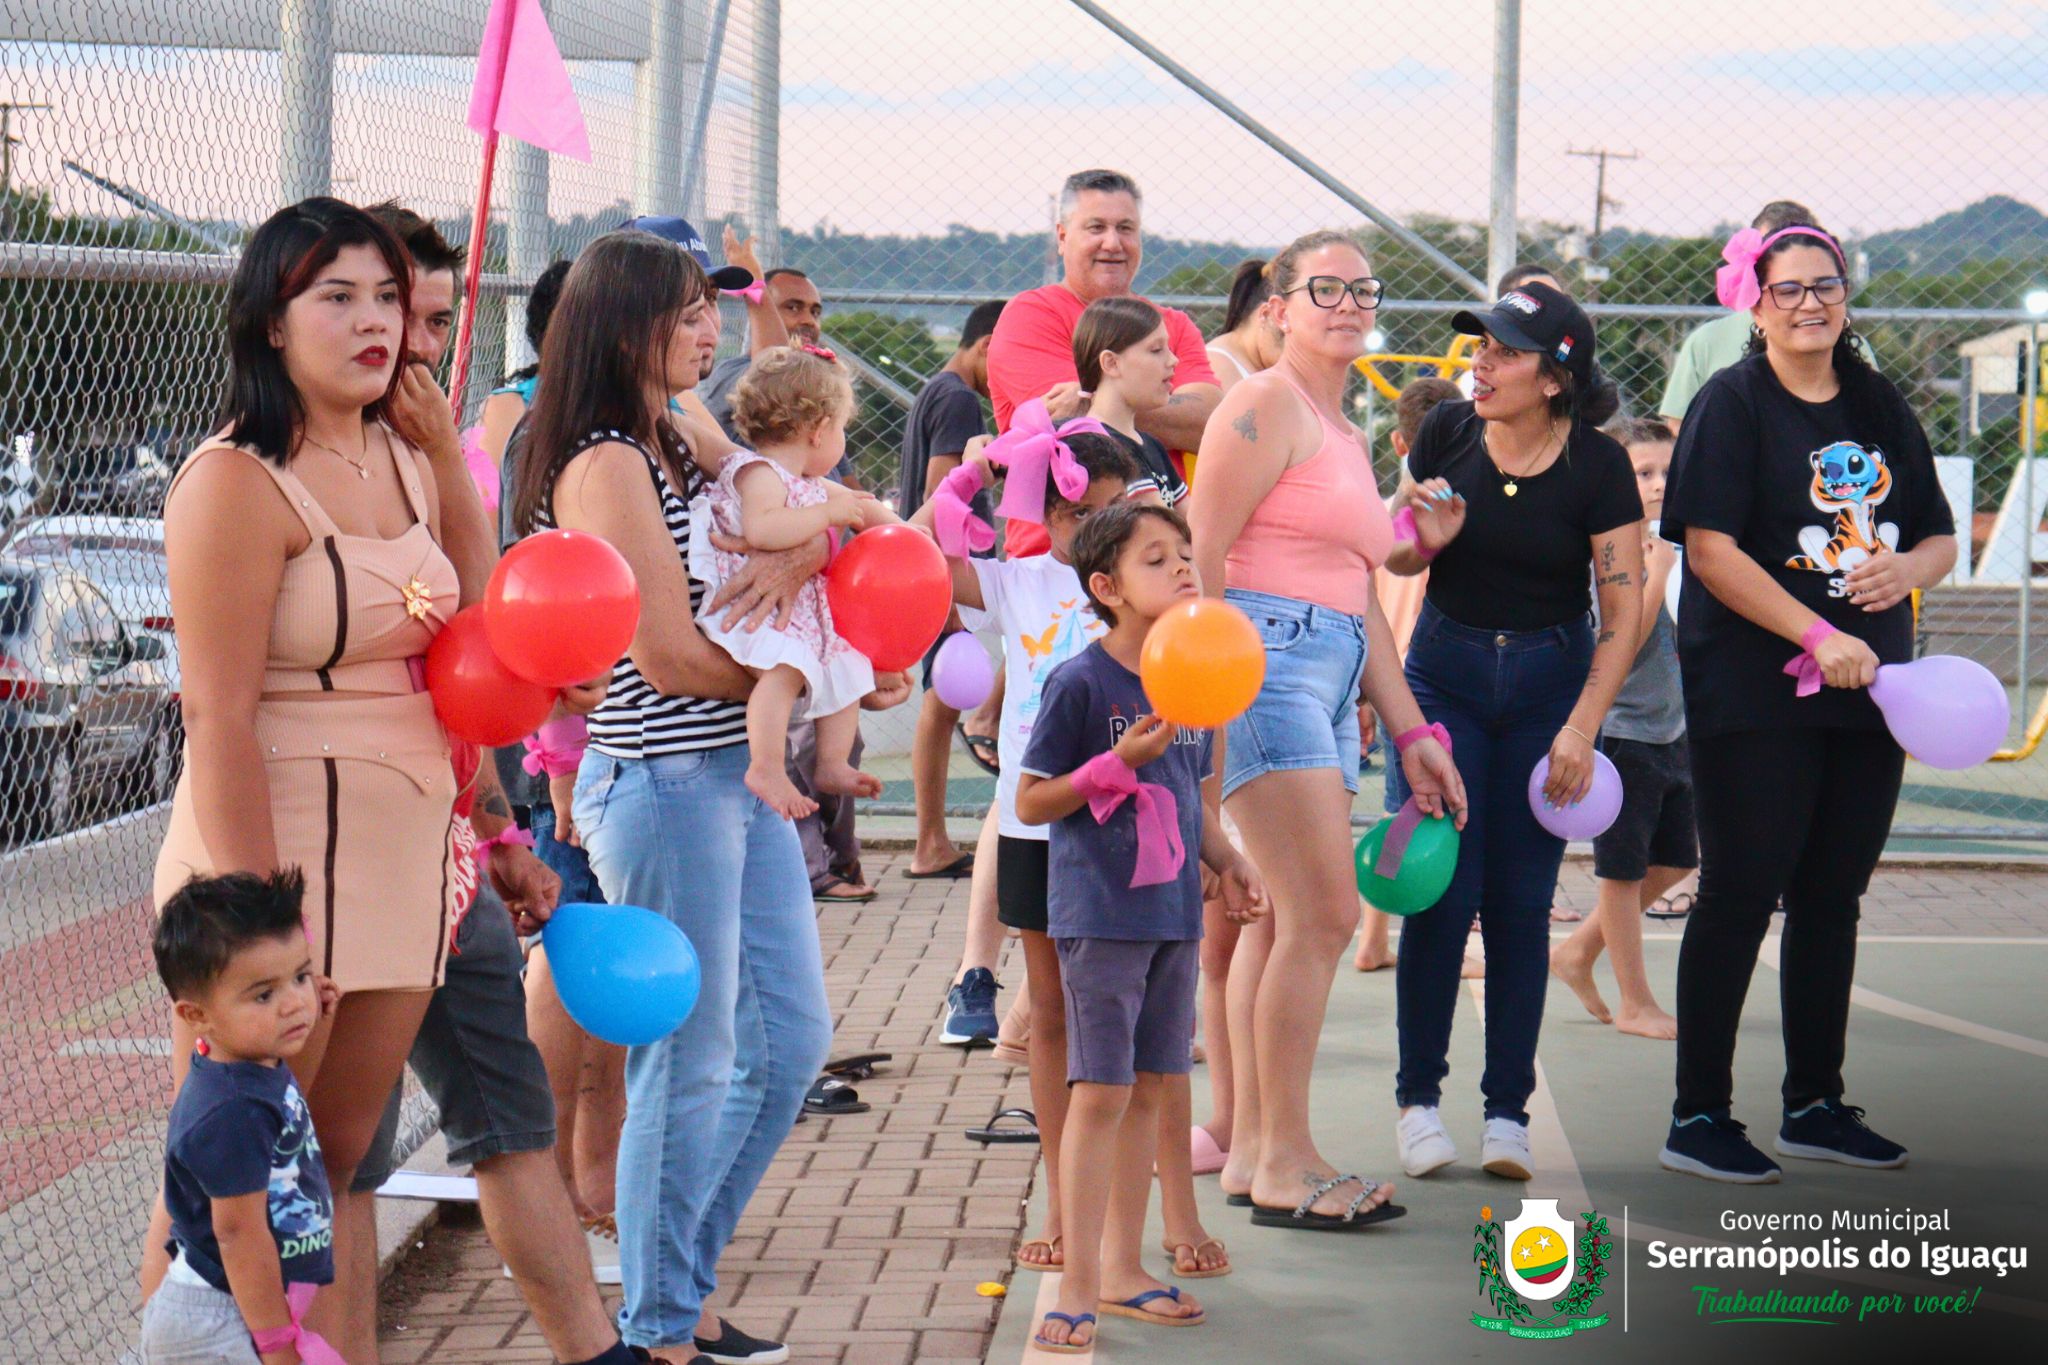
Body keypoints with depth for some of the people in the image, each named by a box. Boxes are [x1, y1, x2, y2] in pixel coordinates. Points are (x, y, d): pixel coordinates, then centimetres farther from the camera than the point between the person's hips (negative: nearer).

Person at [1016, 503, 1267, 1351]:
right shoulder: (1080, 684, -12)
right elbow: (1031, 804, -11)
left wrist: (1228, 864, 9)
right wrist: (1120, 763, -20)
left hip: (1174, 913, 7)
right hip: (1100, 915, -7)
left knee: (1152, 1089, 11)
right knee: (1101, 1091, -6)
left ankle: (1124, 1268, 21)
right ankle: (1079, 1286, -1)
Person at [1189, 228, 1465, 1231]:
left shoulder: (1345, 436, 24)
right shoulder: (1267, 405, -4)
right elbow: (1199, 554, -11)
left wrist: (1412, 733, 21)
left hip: (1329, 674, 9)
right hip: (1264, 654, -9)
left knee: (1281, 917, 8)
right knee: (1322, 910, -13)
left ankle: (1252, 1148, 12)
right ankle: (1284, 1165, -9)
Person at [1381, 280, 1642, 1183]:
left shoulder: (1597, 466, -12)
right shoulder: (1448, 433, -6)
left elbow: (1623, 609, -9)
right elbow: (1396, 559, 8)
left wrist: (1582, 728, -15)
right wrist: (1427, 538, -16)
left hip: (1549, 680, -1)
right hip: (1446, 673, 1)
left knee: (1521, 898, -2)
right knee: (1441, 889, -6)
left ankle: (1508, 1109, 6)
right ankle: (1418, 1096, 5)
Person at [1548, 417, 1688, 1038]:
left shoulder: (1674, 550, 8)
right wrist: (1659, 566, -27)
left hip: (1672, 728, 8)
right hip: (1621, 728, -8)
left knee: (1673, 860, 13)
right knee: (1624, 868, 2)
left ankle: (1578, 951, 27)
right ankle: (1635, 1003, 11)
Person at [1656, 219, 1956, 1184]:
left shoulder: (1881, 407, 13)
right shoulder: (1732, 405, -5)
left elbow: (1940, 537, 17)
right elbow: (1711, 551, -14)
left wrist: (1907, 569, -7)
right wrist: (1818, 637, -21)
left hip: (1866, 690, 6)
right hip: (1754, 696, -6)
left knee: (1832, 896, 11)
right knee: (1740, 894, -5)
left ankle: (1815, 1106, 22)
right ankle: (1699, 1119, 1)